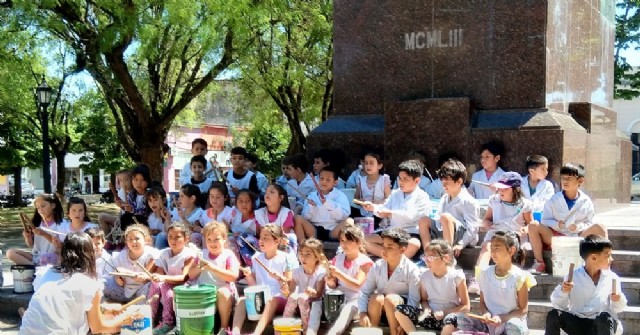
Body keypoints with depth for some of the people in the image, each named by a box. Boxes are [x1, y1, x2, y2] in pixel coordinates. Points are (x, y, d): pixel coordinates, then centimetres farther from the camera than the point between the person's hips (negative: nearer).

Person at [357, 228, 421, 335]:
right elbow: (364, 292, -6)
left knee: (391, 298, -33)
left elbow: (414, 299, -16)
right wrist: (363, 313, -22)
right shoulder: (377, 267, -4)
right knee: (376, 298, -30)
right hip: (379, 309, 2)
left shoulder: (412, 270, -14)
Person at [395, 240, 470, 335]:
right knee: (399, 310, -16)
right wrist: (427, 310, -9)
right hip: (431, 316, 4)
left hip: (450, 316, -4)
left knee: (451, 319, -42)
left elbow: (466, 306, -6)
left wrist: (444, 312, -16)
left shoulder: (457, 277, -11)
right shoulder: (425, 276, 0)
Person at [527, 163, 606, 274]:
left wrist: (579, 226, -17)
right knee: (533, 226, -25)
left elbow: (589, 223, 4)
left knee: (600, 227, -24)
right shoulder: (554, 200, 0)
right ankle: (539, 263, -16)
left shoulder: (586, 202, 1)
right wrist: (557, 225, -20)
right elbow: (545, 221, 0)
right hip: (556, 237, 0)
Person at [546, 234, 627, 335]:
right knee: (553, 314, -26)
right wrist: (562, 292, -19)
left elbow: (616, 309, 6)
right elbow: (559, 305, -1)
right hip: (577, 324, 1)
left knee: (605, 317, -35)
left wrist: (618, 301, -15)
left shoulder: (612, 278, 3)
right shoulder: (573, 276, 0)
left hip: (602, 326, 0)